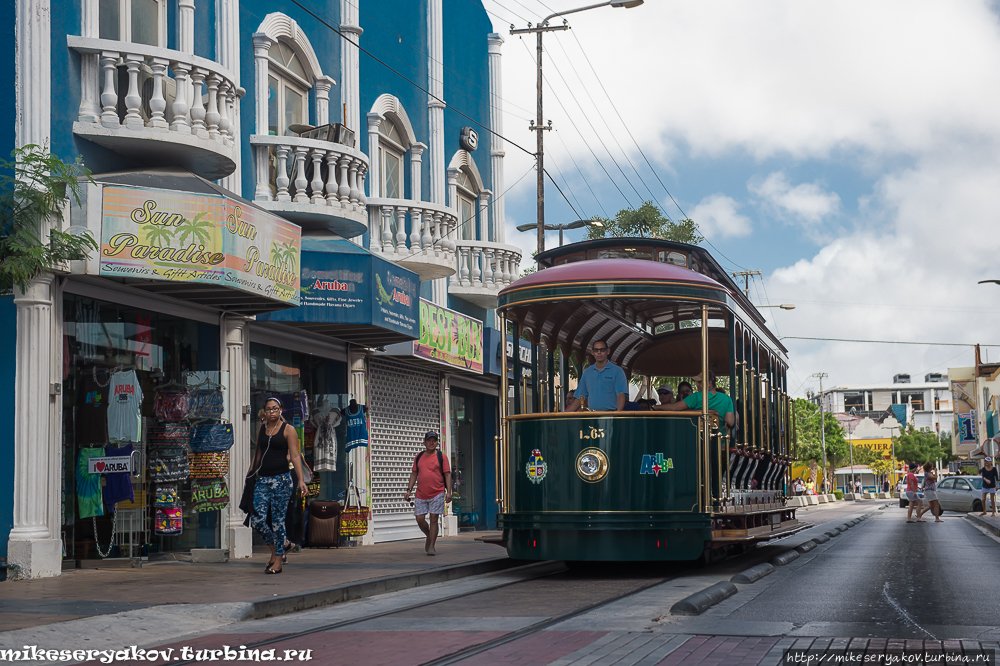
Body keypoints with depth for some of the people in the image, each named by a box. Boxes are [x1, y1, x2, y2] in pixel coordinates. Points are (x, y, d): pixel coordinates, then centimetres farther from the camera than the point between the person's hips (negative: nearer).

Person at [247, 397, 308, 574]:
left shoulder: (288, 429, 0)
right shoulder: (261, 428, 13)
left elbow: (295, 456, -4)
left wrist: (301, 480, -11)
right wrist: (249, 474, 19)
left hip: (281, 479, -4)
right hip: (262, 480, 4)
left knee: (278, 520, -3)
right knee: (257, 519, -6)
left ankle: (278, 561, 8)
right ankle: (274, 551, 17)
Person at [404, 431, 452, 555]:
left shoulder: (442, 457, 2)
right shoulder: (418, 457, 12)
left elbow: (447, 475, 0)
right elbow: (414, 474, 17)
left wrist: (448, 492, -9)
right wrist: (409, 490, 8)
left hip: (437, 494, -3)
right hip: (421, 494, 4)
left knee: (433, 519, -5)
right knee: (419, 519, 1)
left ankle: (431, 547, 1)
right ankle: (429, 537, 29)